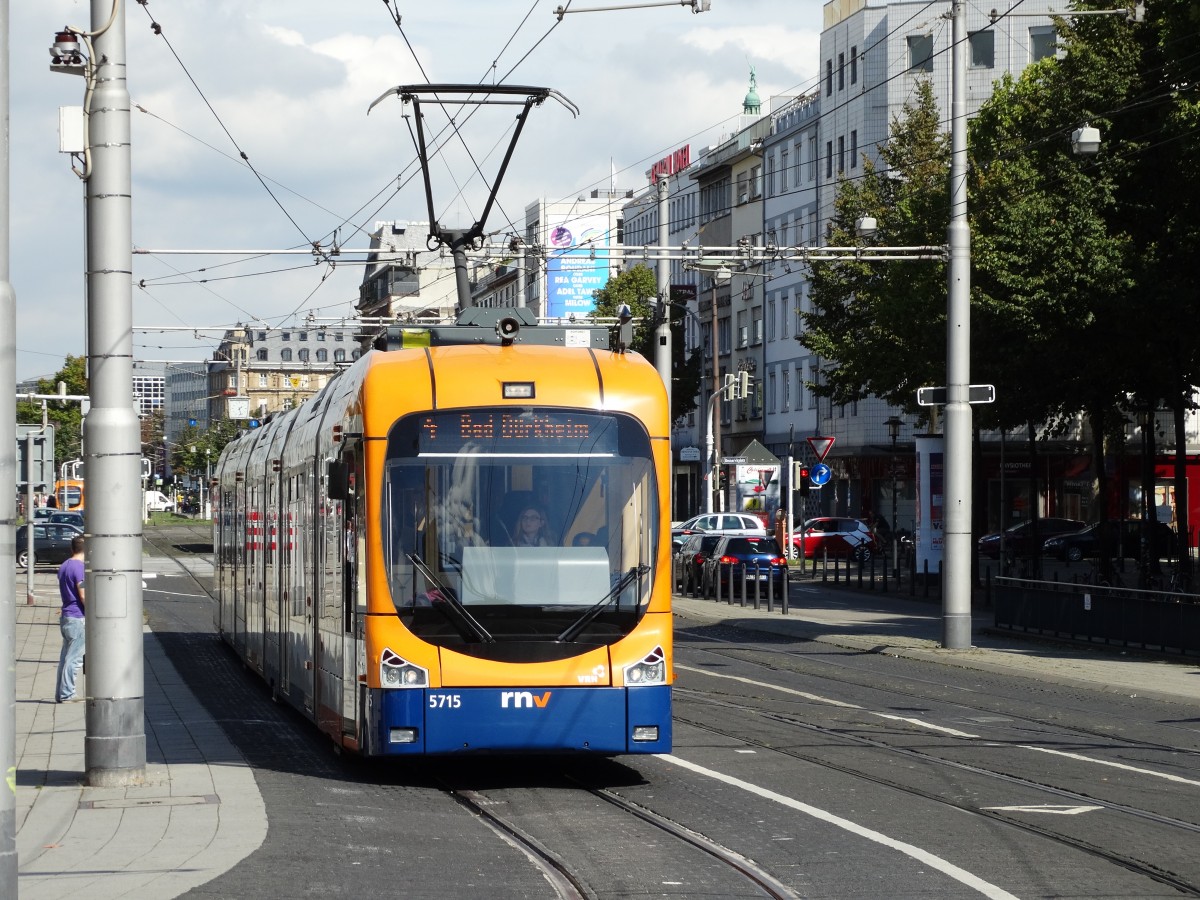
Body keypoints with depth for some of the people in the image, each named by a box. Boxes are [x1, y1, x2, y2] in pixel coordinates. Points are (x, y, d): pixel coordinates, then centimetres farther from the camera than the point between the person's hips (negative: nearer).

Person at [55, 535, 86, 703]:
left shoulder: (63, 567, 13)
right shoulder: (80, 568, -15)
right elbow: (84, 596, -18)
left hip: (66, 618, 9)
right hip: (78, 619, -9)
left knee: (66, 657, 13)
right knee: (74, 659, -5)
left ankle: (62, 693, 15)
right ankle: (66, 694, -5)